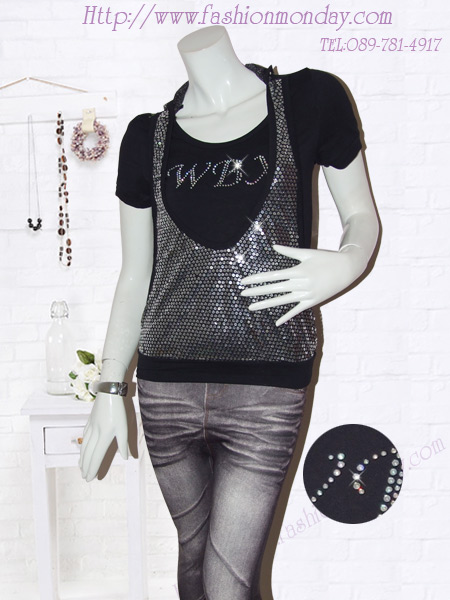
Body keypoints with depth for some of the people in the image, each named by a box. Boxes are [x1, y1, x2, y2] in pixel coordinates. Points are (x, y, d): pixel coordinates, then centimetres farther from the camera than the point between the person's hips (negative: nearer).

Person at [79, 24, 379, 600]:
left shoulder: (311, 98, -1)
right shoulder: (147, 135, 7)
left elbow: (361, 215, 8)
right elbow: (134, 277, 10)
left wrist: (344, 264, -15)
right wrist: (109, 389, 8)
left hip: (266, 386, -3)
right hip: (166, 386, 3)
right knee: (193, 552, 19)